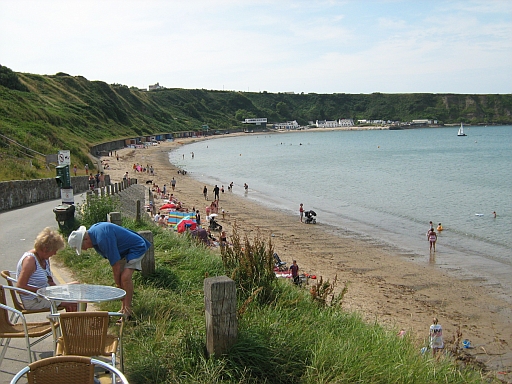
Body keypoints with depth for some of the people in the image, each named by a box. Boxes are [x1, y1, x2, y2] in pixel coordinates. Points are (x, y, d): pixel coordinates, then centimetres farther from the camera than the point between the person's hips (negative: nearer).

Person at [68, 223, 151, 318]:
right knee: (120, 278, 7)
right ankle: (123, 308, 16)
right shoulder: (92, 231, -1)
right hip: (124, 250, 10)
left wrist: (118, 283, -11)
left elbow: (115, 263, -26)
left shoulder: (103, 238, -33)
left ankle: (127, 312, -14)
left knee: (125, 277, -21)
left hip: (137, 248, -10)